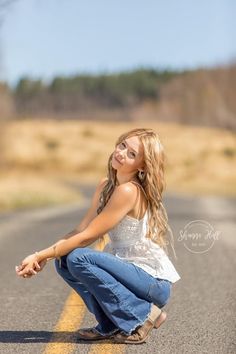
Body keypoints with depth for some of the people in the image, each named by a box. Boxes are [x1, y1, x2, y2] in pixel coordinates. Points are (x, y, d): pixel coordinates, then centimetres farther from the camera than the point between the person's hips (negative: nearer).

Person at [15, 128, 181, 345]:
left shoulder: (128, 191, -21)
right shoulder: (106, 186, 6)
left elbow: (86, 237, -19)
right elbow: (81, 230, 2)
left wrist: (40, 256, -14)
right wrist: (42, 257, -11)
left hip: (155, 283, -8)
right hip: (132, 273, 8)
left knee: (79, 259, -23)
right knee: (64, 260, -2)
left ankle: (142, 315, -9)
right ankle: (110, 326, 8)